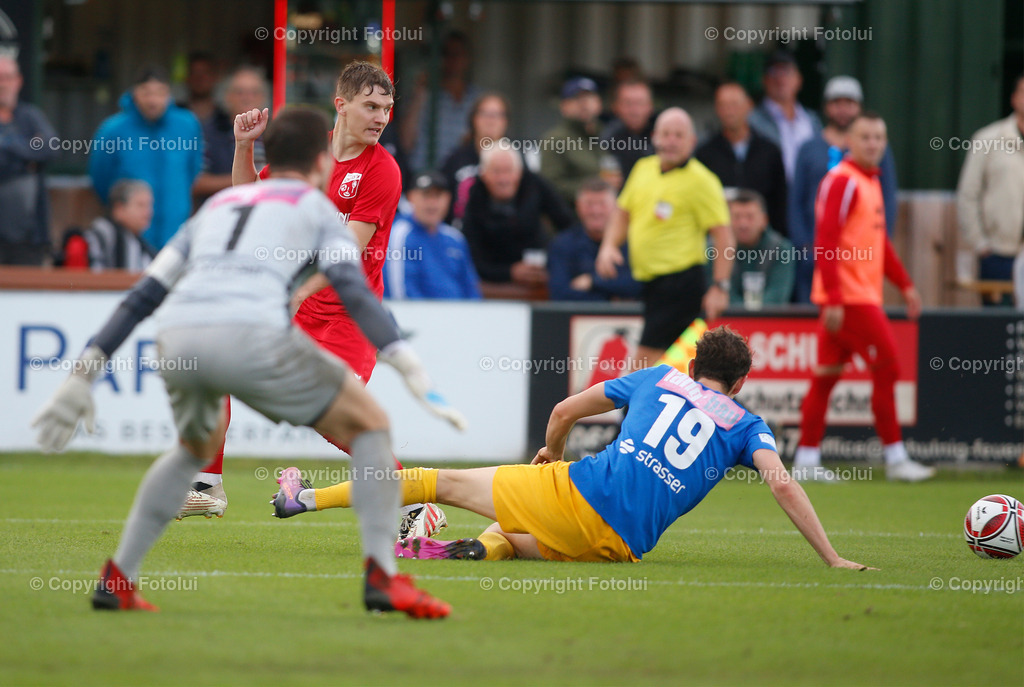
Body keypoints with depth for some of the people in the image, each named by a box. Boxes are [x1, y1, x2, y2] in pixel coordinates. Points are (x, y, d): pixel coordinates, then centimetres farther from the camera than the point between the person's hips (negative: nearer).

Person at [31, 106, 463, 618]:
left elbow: (143, 294, 29)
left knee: (197, 446, 35)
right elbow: (354, 292, 1)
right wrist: (411, 369, -8)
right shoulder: (316, 207, 20)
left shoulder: (219, 204, 33)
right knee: (368, 423, 13)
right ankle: (382, 578, 1)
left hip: (178, 341, 5)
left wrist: (84, 374, 30)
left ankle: (116, 580, 26)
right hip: (252, 335, -5)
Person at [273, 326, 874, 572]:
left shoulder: (659, 379, 19)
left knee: (446, 481, 12)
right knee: (513, 537, 30)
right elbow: (783, 485, -2)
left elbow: (565, 411, 23)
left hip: (575, 491, 0)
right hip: (619, 545, 0)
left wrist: (552, 453, 44)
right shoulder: (746, 425, 14)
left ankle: (309, 497, 10)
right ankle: (489, 547, -6)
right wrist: (833, 559, 0)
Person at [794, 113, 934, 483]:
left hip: (864, 295, 9)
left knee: (827, 375, 9)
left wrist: (905, 284, 24)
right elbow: (825, 241, -19)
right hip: (847, 296, -9)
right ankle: (895, 458, 0)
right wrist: (833, 298, -24)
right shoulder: (842, 181, -13)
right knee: (886, 367, -6)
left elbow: (878, 242, 27)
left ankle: (807, 459, 11)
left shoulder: (870, 181, 17)